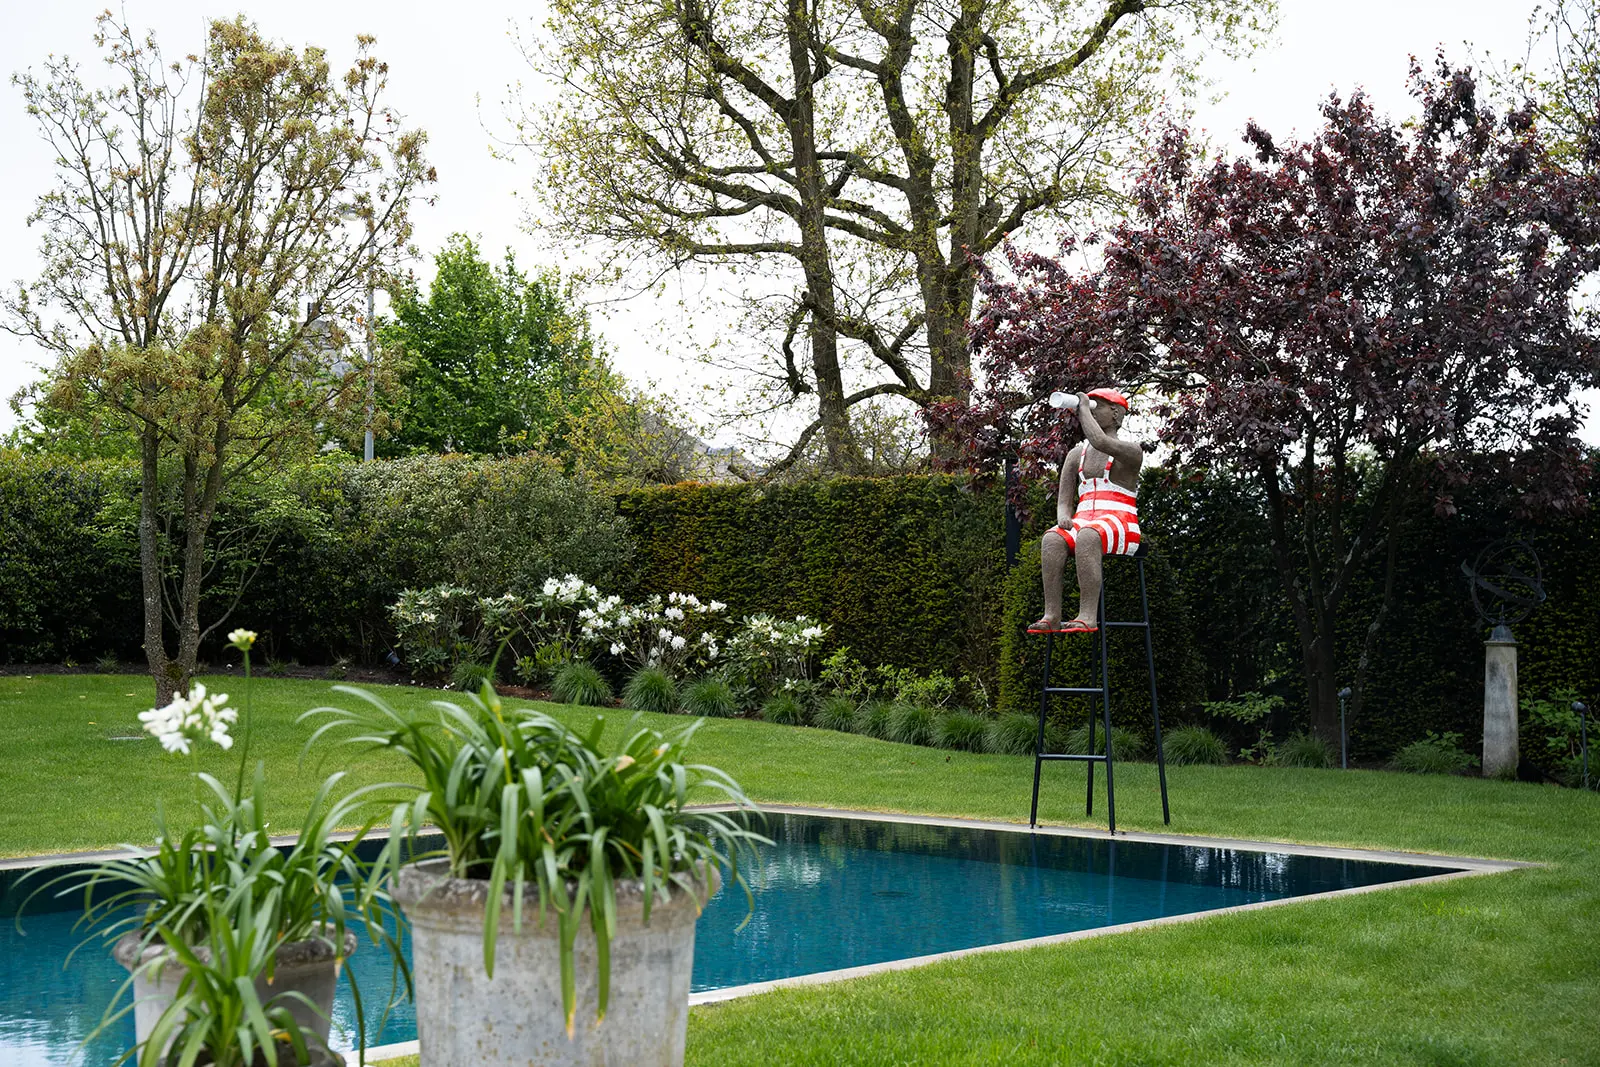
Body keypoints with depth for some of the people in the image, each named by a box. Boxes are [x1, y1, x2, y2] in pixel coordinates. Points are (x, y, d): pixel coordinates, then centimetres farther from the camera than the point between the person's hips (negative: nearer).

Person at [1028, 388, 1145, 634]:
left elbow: (1100, 441, -20)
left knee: (1087, 536, -39)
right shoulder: (1076, 455, 22)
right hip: (1084, 521, 5)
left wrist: (1084, 407, -4)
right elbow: (1064, 501, 17)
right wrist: (1064, 517, -8)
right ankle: (1051, 616, -38)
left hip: (1119, 524, -5)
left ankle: (1088, 617, -46)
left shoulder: (1131, 450, 3)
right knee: (1052, 539, -30)